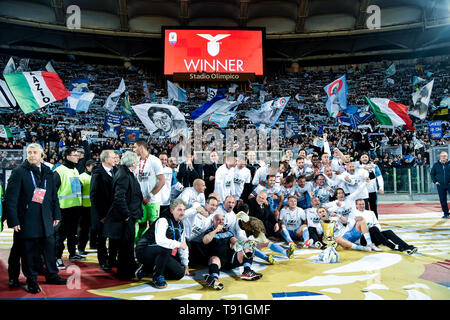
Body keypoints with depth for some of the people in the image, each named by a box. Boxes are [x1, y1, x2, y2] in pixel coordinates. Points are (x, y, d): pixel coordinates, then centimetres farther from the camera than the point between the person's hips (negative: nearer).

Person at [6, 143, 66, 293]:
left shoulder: (48, 172, 11)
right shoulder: (18, 172, -4)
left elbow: (54, 195, 16)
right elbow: (10, 198, -7)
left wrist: (56, 215, 12)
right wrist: (13, 220, -12)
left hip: (46, 219, 4)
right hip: (27, 220, -4)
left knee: (50, 247, 11)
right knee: (28, 251, 5)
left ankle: (52, 275, 27)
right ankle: (31, 280, 20)